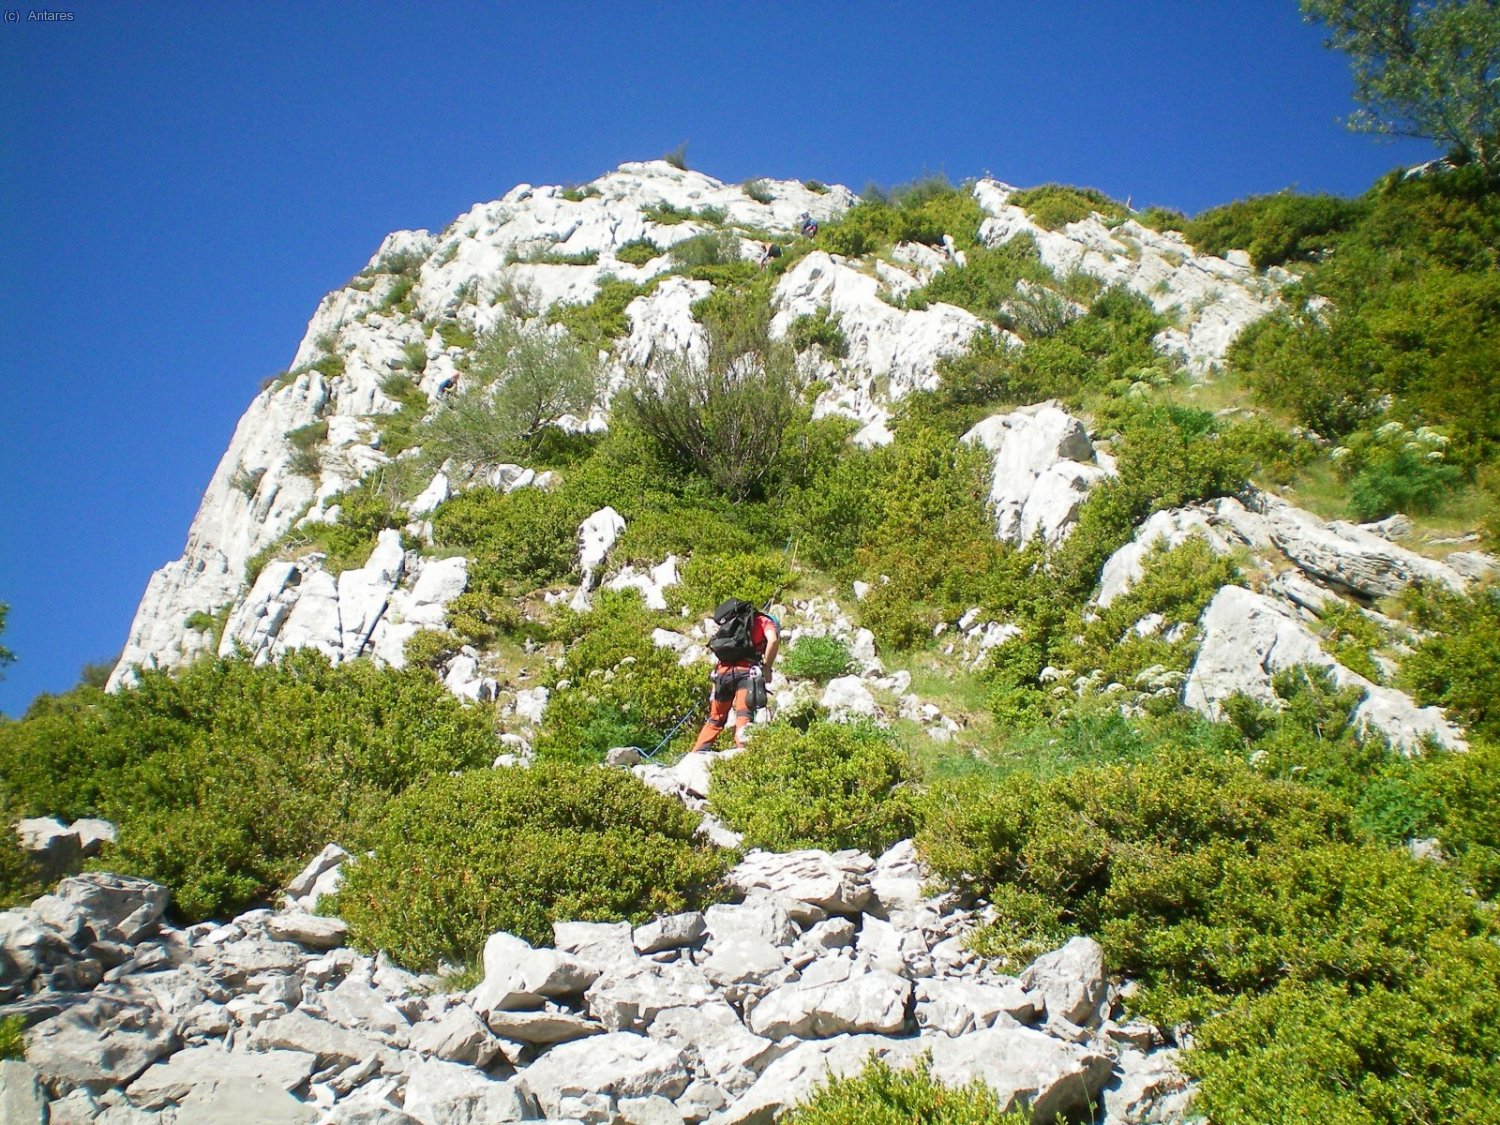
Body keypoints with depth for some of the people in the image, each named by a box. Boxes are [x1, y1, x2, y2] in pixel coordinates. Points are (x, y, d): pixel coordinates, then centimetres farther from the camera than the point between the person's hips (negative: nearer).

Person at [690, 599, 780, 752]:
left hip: (723, 670, 5)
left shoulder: (733, 622, 35)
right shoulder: (765, 621, 19)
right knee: (744, 716, -17)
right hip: (746, 670, -5)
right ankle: (742, 750, -35)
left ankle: (696, 754, 15)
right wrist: (767, 668, 1)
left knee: (716, 718, 17)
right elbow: (773, 640, -5)